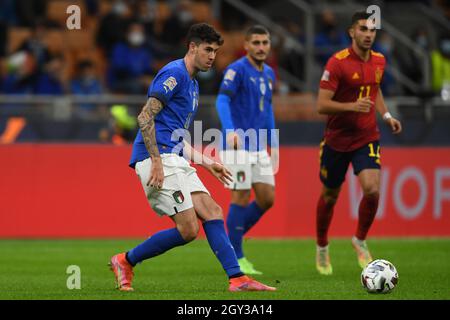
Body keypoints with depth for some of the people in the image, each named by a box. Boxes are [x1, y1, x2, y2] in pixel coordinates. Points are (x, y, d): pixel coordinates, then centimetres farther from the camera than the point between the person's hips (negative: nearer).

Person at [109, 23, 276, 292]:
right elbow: (145, 117, -17)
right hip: (158, 159, -10)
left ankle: (237, 279, -7)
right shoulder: (174, 73, -8)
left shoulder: (192, 84, 23)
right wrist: (156, 162, -22)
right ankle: (126, 261, 1)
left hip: (174, 160, 10)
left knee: (212, 212, -2)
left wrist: (208, 163, 24)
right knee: (188, 229, -12)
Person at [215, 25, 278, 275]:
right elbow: (222, 101, -22)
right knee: (241, 197, -6)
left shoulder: (269, 74, 14)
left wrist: (273, 144, 20)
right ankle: (236, 258, 3)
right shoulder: (237, 69, -10)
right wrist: (230, 130, -38)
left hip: (259, 146, 8)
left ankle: (231, 241, 21)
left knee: (267, 198, 4)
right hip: (238, 145, -8)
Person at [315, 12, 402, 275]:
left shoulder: (379, 61, 3)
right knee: (329, 196, 11)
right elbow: (322, 105, -19)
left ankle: (360, 241, 6)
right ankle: (322, 248, 35)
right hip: (337, 139, -3)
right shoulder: (337, 63, -15)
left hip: (368, 138, 3)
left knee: (372, 189, -18)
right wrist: (351, 106, -33)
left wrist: (386, 115, 9)